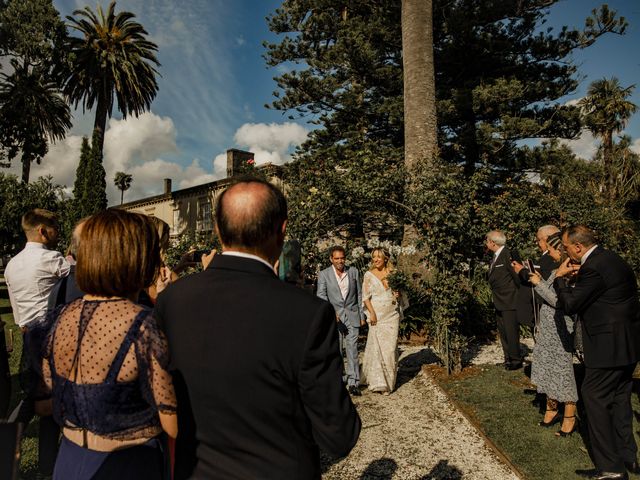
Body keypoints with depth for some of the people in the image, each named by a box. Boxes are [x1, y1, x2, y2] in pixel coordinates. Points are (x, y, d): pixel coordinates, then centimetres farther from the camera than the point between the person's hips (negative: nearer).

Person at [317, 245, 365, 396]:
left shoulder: (353, 271, 5)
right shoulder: (324, 274, -2)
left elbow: (359, 294, 11)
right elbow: (321, 296, -9)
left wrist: (362, 315, 9)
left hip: (352, 316, 1)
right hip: (334, 317, -1)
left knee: (352, 350, -3)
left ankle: (353, 383, 3)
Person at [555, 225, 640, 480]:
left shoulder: (593, 268, -22)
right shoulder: (612, 259, 9)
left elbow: (569, 305, -18)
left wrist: (560, 277, -3)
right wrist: (578, 276, 12)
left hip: (609, 345, -10)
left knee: (594, 397, -1)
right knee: (619, 397, 19)